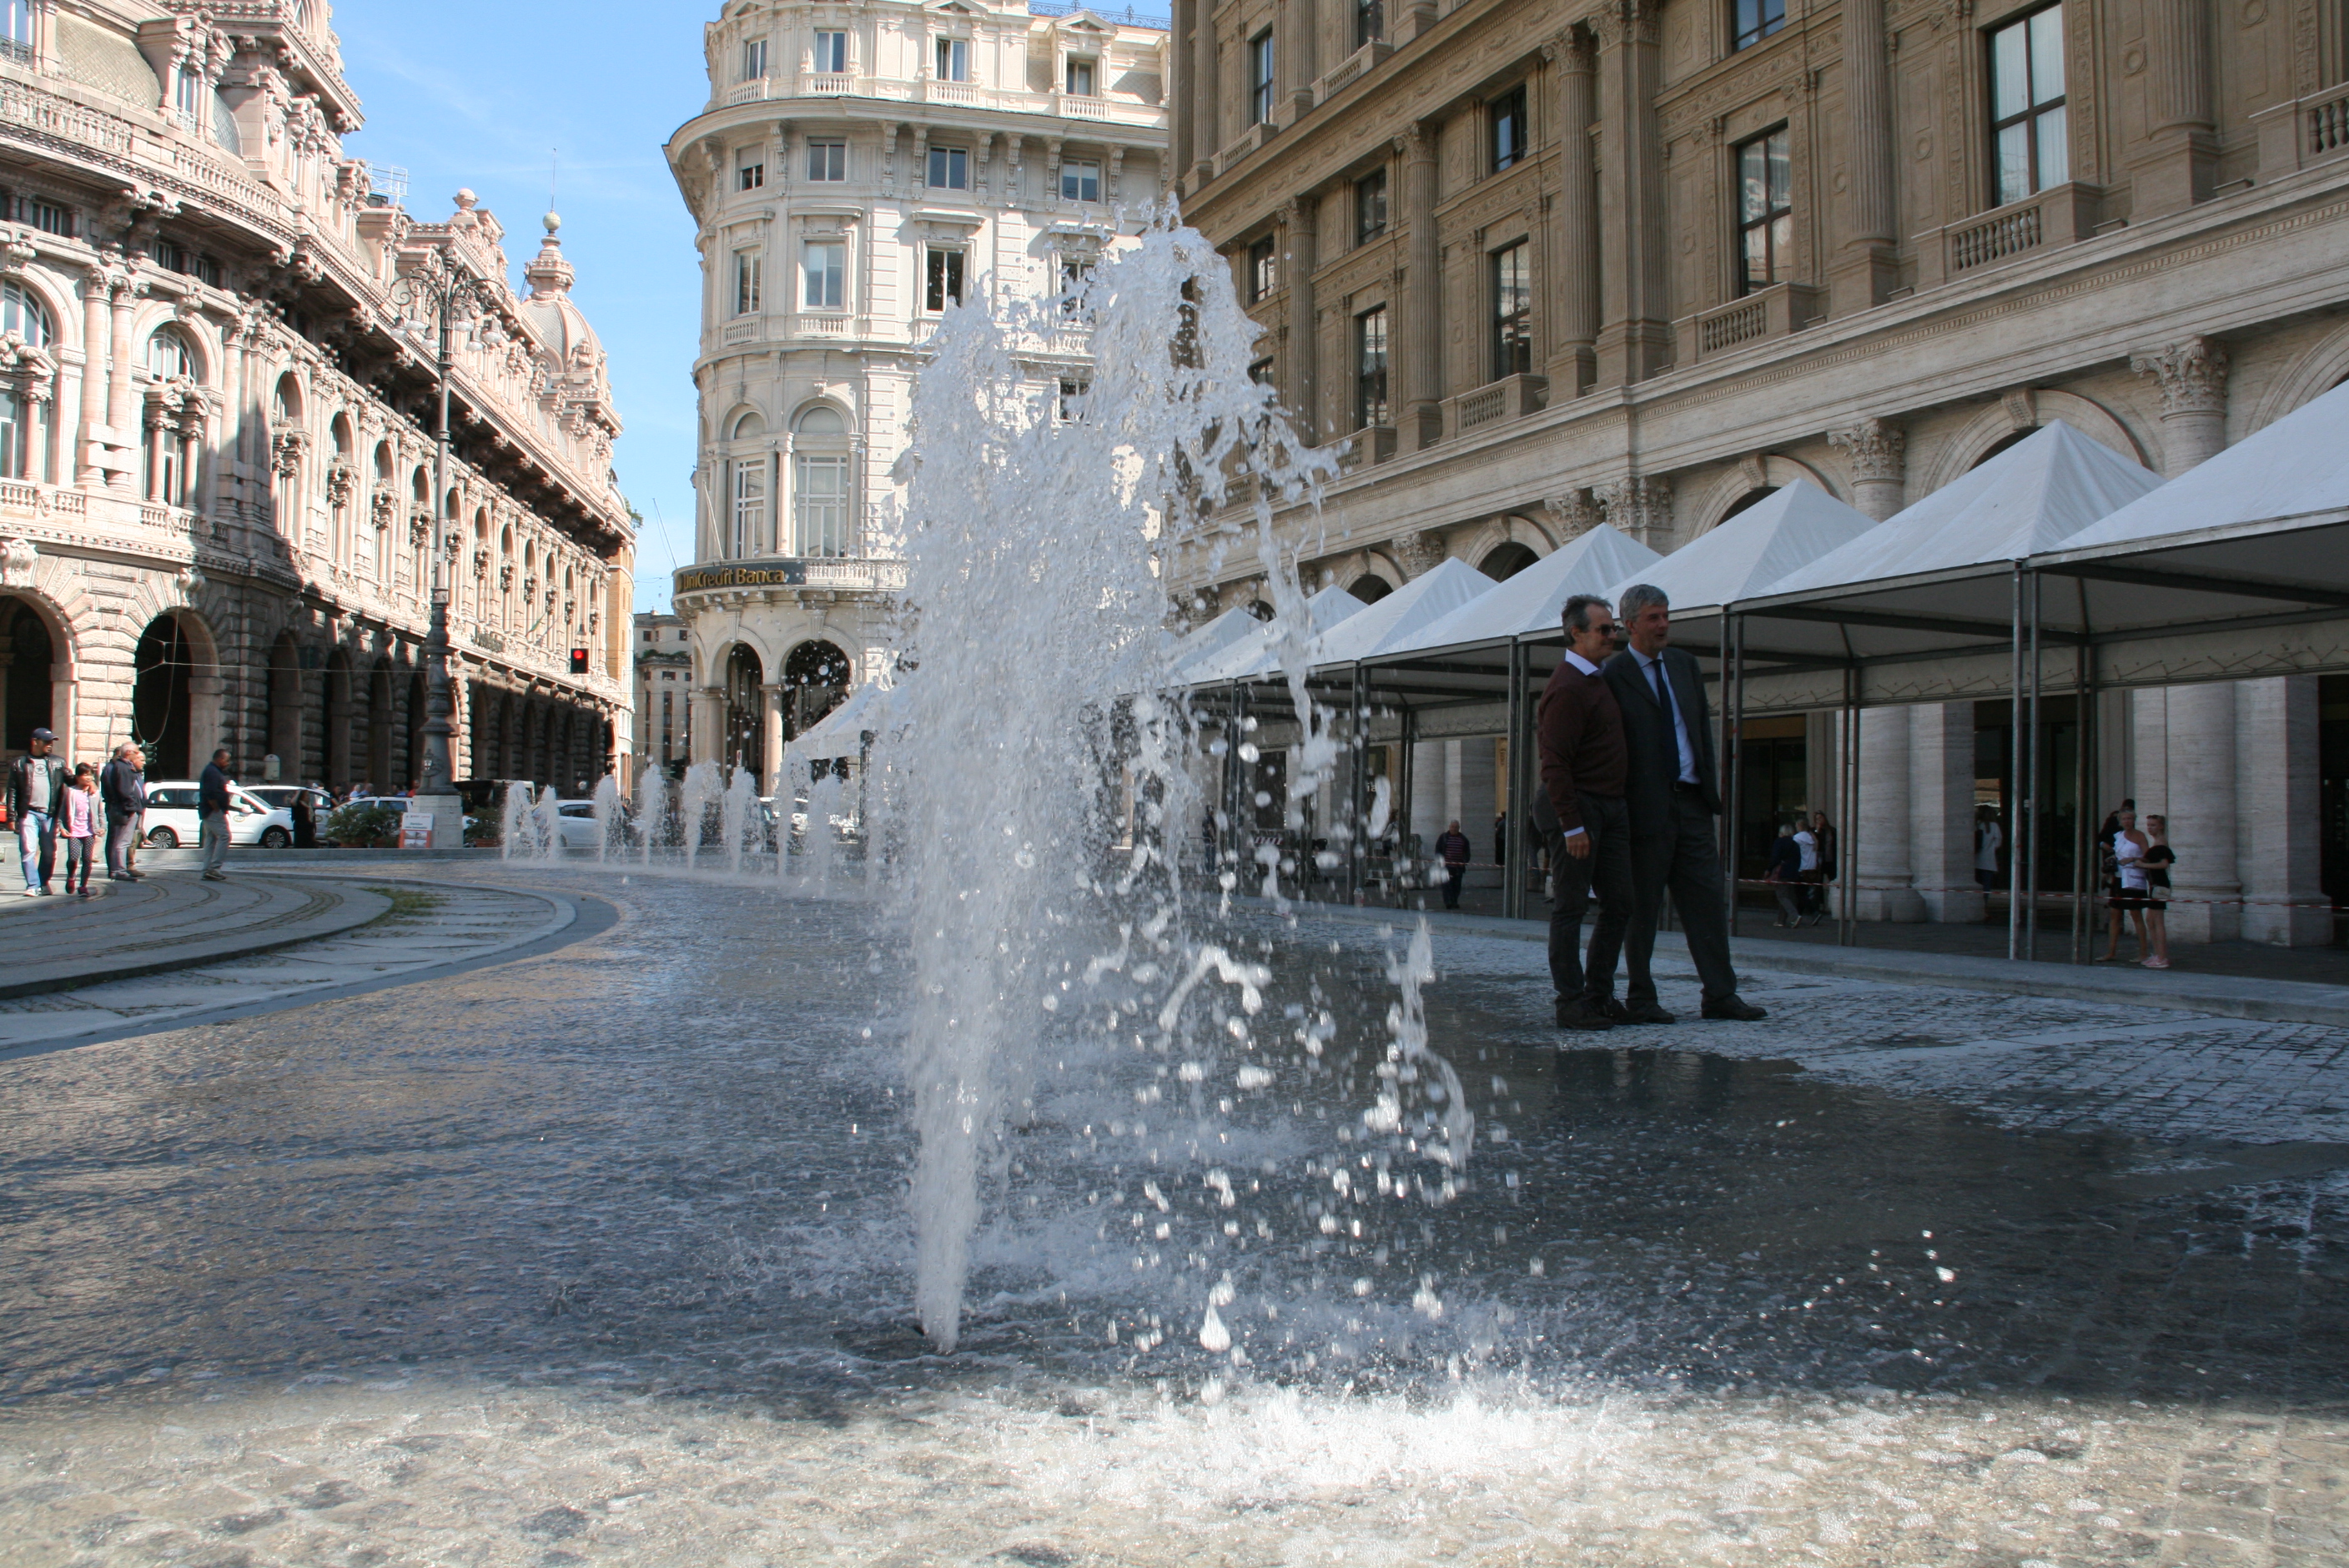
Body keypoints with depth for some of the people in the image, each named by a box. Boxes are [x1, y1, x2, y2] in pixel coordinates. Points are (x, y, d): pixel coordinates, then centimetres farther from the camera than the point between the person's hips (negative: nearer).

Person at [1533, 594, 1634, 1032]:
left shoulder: (1598, 680, 16)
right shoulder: (1567, 688, -14)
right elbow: (1554, 764, -18)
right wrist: (1572, 826, -21)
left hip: (1611, 808, 9)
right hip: (1577, 807, -9)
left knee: (1619, 904, 8)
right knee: (1570, 908, -2)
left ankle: (1599, 991, 19)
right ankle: (1571, 1003, 3)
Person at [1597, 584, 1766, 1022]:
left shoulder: (1684, 664, 13)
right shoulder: (1613, 676, -7)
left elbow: (1703, 727, 18)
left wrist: (1711, 785, 10)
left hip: (1692, 802, 6)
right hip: (1647, 805, -6)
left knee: (1708, 900, 5)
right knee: (1642, 907, 2)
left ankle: (1721, 994, 10)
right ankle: (1641, 999, 11)